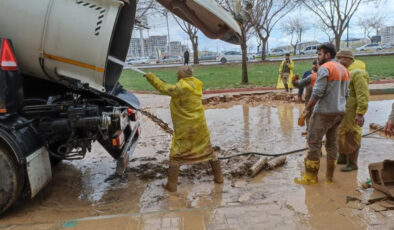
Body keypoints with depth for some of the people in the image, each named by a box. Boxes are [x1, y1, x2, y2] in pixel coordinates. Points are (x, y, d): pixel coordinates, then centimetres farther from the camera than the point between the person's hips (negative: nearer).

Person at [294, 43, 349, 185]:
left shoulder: (324, 69, -13)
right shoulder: (343, 70, 15)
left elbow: (317, 93, -18)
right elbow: (345, 93, 16)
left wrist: (307, 109, -9)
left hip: (324, 112, -9)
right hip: (339, 112, 9)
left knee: (314, 142, -2)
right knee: (331, 142, 13)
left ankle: (311, 176, 3)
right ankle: (329, 176, 19)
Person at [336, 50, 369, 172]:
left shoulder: (358, 73, -17)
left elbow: (363, 95, -22)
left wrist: (360, 114, -24)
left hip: (351, 112, -9)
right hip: (342, 111, 9)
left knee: (351, 137, 0)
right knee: (341, 135, 18)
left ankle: (352, 163, 11)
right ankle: (343, 158, 33)